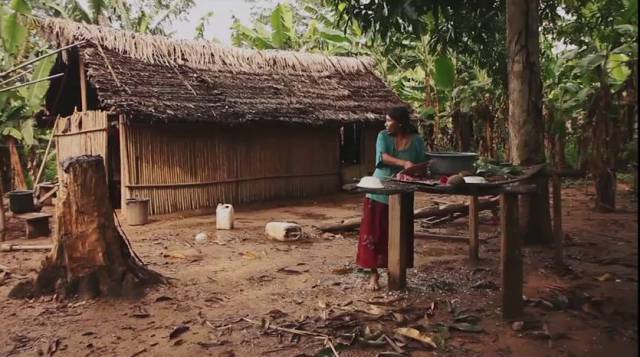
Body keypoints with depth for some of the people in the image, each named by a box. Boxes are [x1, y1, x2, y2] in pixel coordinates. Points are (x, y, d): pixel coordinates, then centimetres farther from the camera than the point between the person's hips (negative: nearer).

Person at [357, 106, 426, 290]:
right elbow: (383, 156, -19)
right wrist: (404, 163, -35)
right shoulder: (383, 136, -3)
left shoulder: (417, 141, -2)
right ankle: (374, 273, 10)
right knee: (374, 233, -1)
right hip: (379, 192, 0)